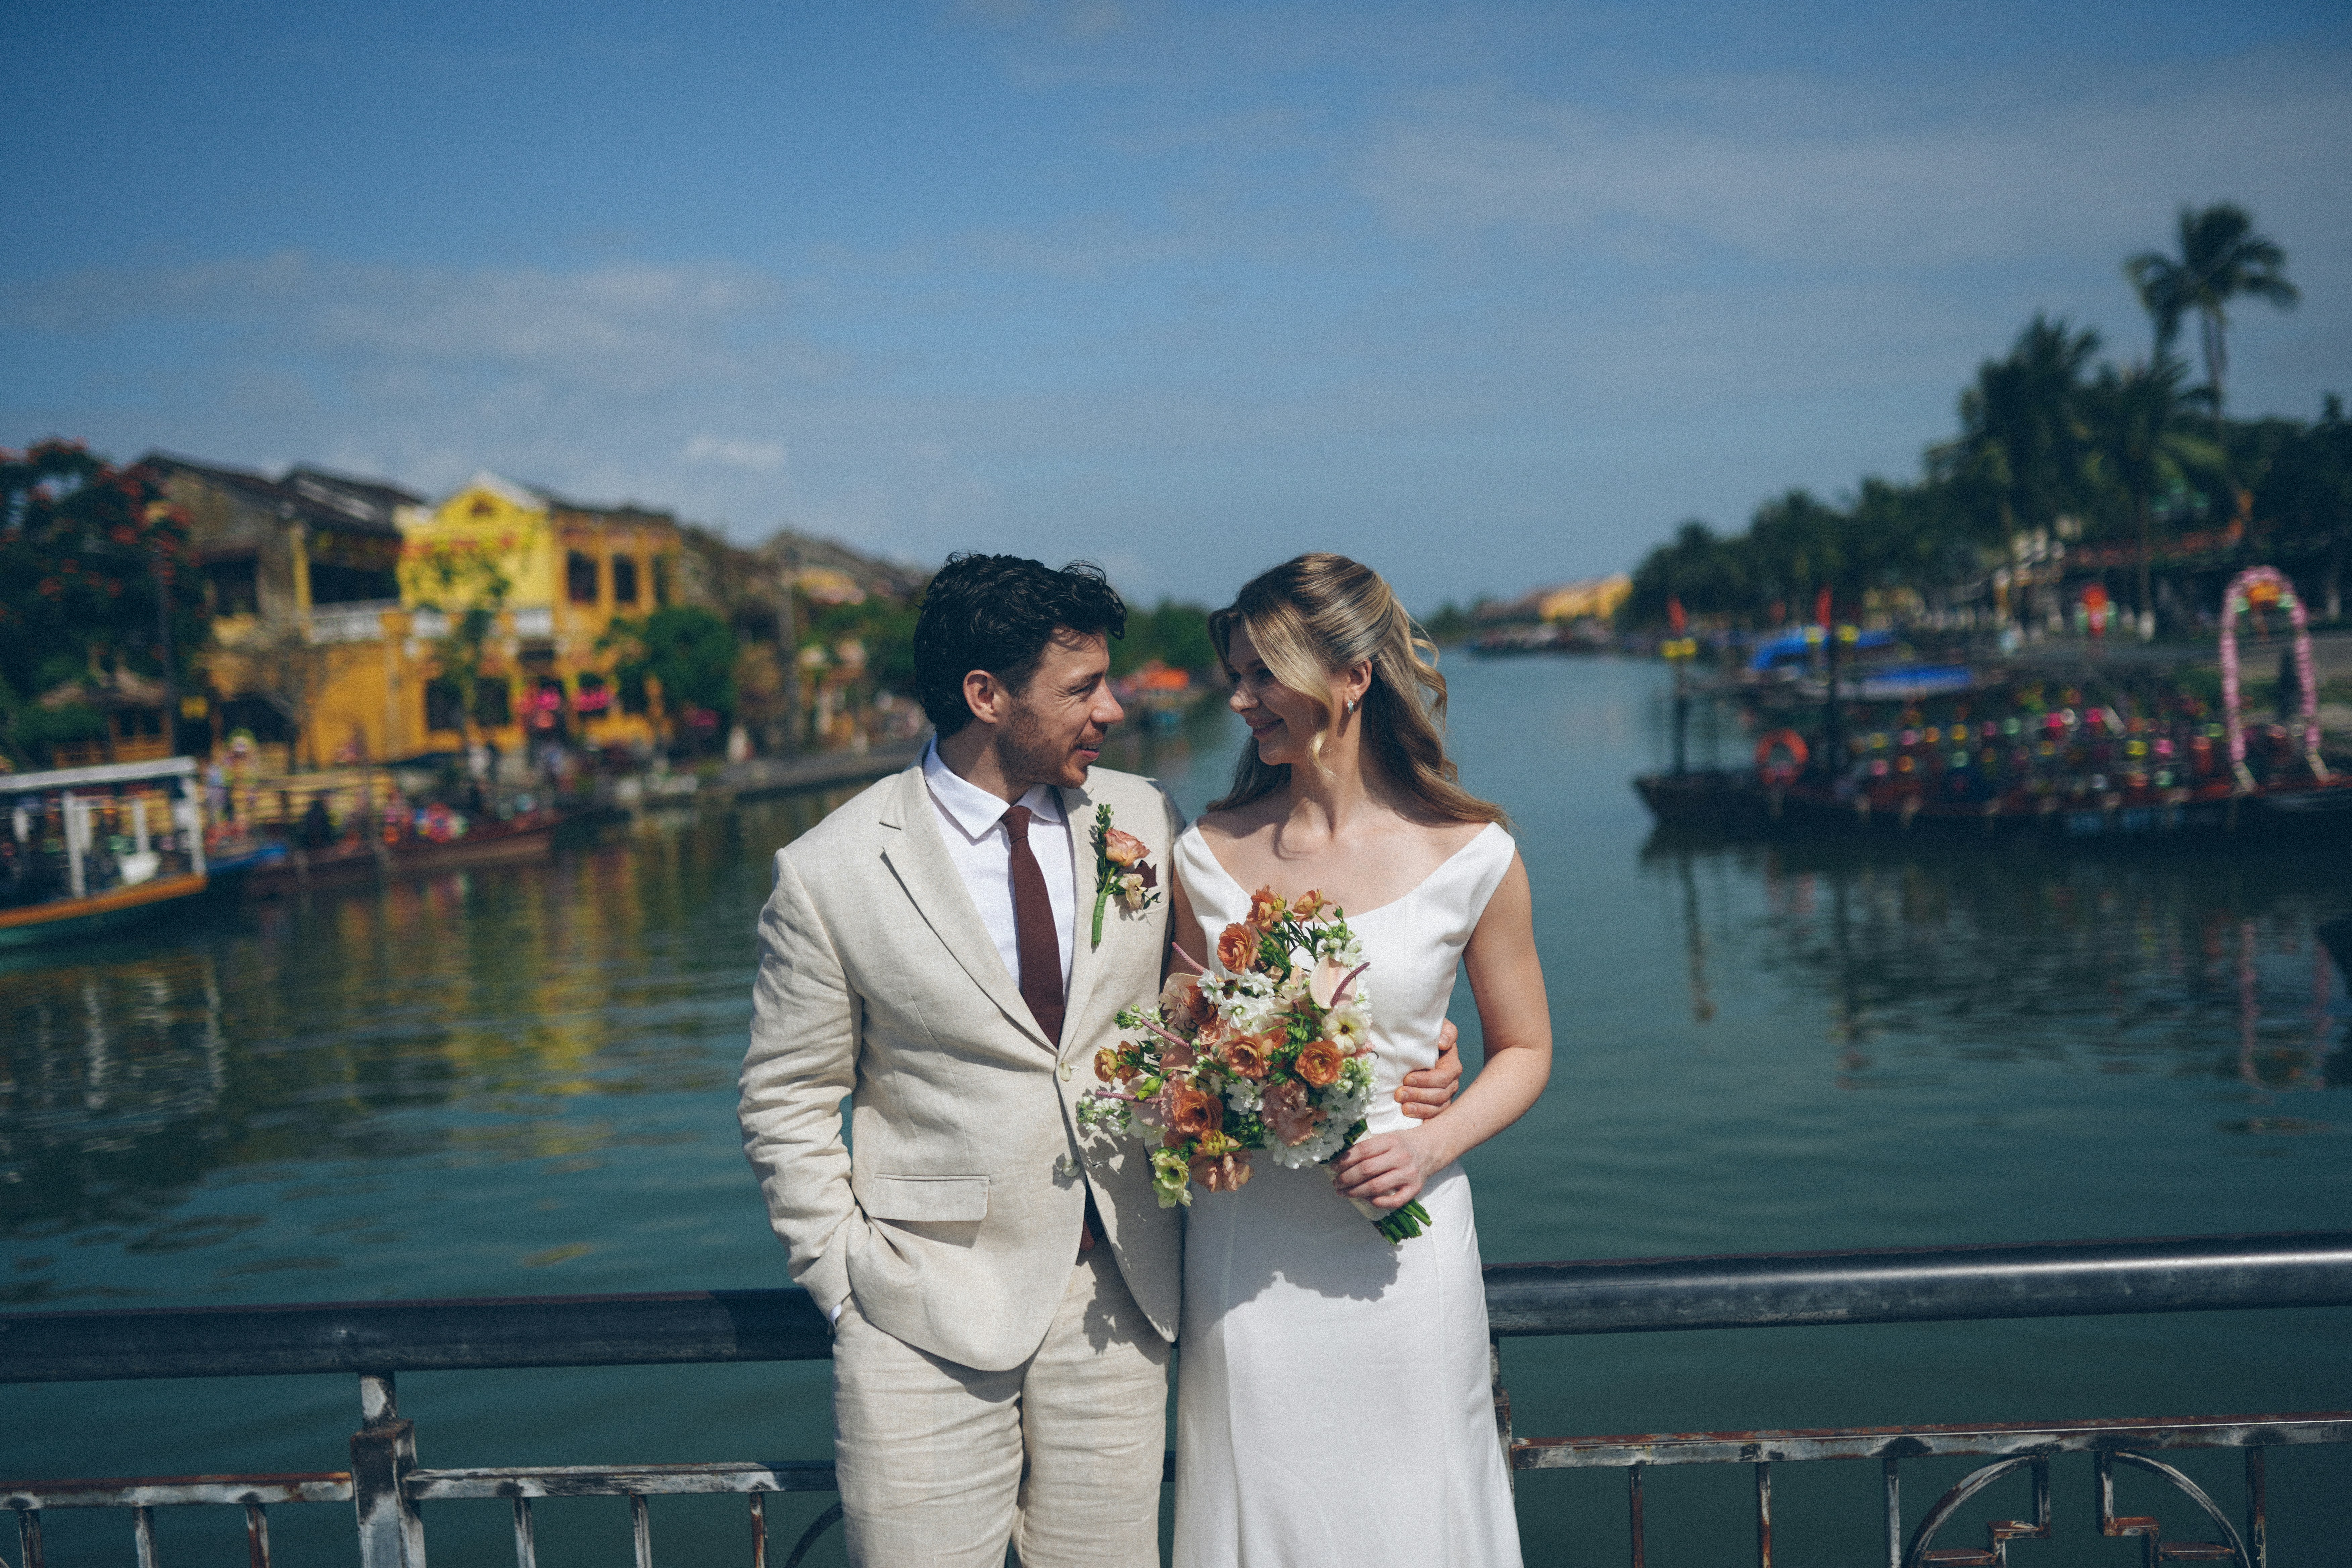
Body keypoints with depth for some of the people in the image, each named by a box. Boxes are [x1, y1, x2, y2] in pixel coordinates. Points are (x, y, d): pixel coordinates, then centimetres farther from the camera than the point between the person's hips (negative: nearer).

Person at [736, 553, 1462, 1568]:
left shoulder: (1143, 820, 2)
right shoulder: (828, 876, -8)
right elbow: (788, 1105, 1)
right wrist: (850, 1282, -3)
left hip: (1119, 1294, 3)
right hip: (932, 1311, -3)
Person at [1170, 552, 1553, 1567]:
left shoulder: (1470, 857, -5)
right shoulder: (1209, 855, 0)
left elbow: (1524, 1048, 5)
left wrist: (1432, 1147, -12)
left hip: (1400, 1243, -1)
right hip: (1244, 1249, 2)